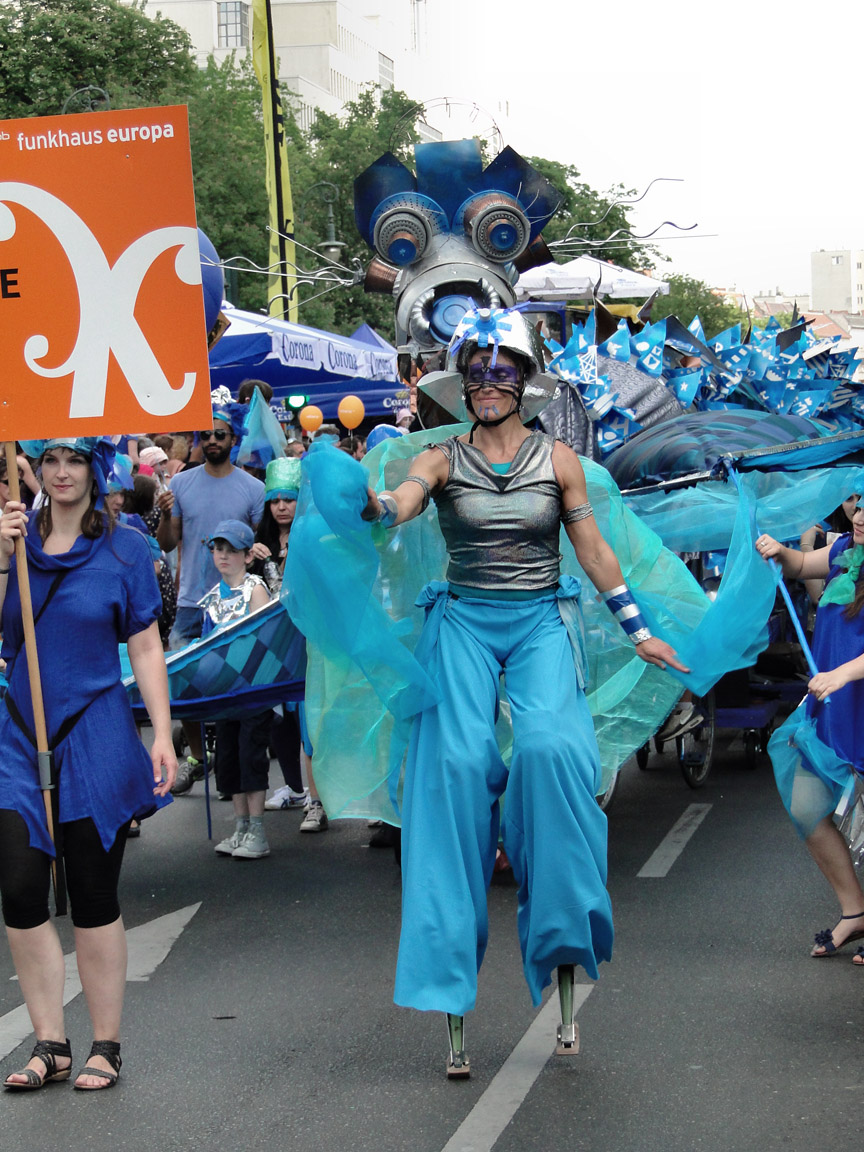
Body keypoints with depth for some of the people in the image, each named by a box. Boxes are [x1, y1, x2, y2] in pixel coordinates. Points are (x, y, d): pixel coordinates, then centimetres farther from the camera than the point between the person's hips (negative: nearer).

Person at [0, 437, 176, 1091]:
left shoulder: (124, 549, 1)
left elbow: (146, 647, 1)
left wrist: (162, 735, -5)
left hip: (95, 737, -2)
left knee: (93, 895, 4)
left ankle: (107, 1046, 15)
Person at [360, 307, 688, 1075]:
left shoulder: (558, 459, 7)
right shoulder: (441, 461, 4)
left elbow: (593, 550, 12)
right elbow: (397, 508, -15)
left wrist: (639, 631, 14)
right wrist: (364, 500, -38)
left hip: (539, 622, 1)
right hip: (463, 622, -1)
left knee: (551, 747, -25)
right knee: (457, 760, -16)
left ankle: (564, 950, -15)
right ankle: (454, 1004, -12)